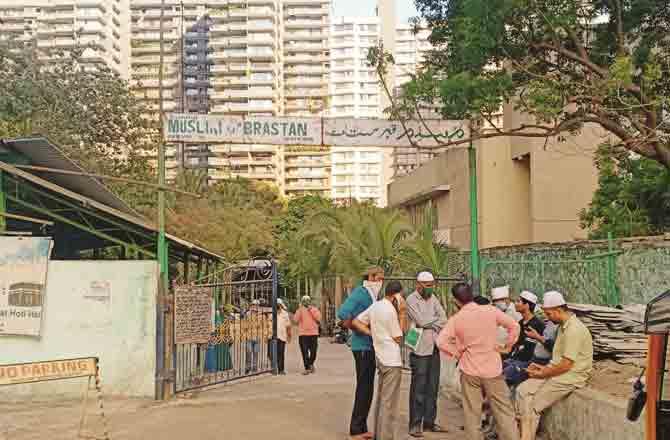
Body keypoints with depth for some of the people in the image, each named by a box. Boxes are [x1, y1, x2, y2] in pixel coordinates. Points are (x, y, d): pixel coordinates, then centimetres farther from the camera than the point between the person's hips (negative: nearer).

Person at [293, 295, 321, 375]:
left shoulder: (315, 310, 9)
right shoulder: (299, 310, 9)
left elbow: (318, 319, -7)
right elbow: (295, 320, -4)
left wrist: (311, 310, -10)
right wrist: (300, 311, -10)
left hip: (313, 333, 0)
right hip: (302, 334, 0)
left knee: (313, 351, 1)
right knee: (304, 352, -5)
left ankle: (311, 364, 27)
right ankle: (307, 368, 0)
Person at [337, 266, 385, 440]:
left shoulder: (372, 295, 14)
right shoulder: (360, 292, -14)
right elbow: (343, 313, -25)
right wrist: (357, 329, -16)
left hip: (370, 346, 9)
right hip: (362, 346, -9)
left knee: (367, 388, 13)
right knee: (363, 388, -4)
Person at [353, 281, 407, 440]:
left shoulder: (375, 306, 8)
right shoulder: (391, 310, -15)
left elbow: (356, 322, 9)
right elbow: (398, 338, -10)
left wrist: (372, 333, 5)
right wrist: (402, 313, -9)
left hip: (381, 358, 8)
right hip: (392, 360, -8)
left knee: (381, 399, 17)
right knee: (389, 403, -3)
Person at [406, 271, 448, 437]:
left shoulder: (433, 298, 13)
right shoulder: (411, 300, -7)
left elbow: (444, 320, 4)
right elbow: (422, 321, -17)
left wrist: (429, 322, -12)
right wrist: (436, 318, -2)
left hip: (434, 348, 7)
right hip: (420, 349, -7)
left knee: (432, 388, 11)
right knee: (418, 389, -3)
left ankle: (429, 421, 20)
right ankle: (415, 424, 3)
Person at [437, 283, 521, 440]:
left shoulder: (456, 319, -7)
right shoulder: (491, 311, -5)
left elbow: (441, 342, -15)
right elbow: (514, 325, 1)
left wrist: (456, 353, 0)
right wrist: (508, 346, 12)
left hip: (469, 371, 0)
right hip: (493, 369, 0)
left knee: (472, 414, 9)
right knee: (504, 411, 7)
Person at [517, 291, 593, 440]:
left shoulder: (574, 329, -21)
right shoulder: (563, 326, 11)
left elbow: (566, 365, -23)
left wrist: (543, 374, -12)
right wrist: (544, 367, 5)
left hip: (571, 377, -9)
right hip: (557, 371, 10)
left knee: (534, 406, -11)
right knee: (522, 390, -4)